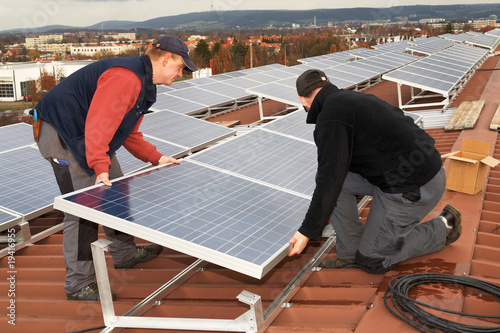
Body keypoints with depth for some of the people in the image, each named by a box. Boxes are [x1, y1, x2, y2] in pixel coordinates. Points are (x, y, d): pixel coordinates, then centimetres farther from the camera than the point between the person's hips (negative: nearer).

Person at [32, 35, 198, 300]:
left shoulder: (144, 85, 11)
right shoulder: (126, 77, -25)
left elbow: (128, 133, 15)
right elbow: (98, 124, -34)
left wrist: (156, 158, 7)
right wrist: (101, 168, -39)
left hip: (83, 136, 11)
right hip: (60, 134, -11)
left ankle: (124, 253, 34)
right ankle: (78, 284, 2)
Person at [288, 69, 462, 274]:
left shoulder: (331, 117, -17)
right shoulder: (353, 98, 14)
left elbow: (331, 179, -21)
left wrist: (307, 232, -12)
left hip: (413, 189, -9)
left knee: (372, 261, 6)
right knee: (328, 179, 5)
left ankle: (443, 228, 15)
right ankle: (351, 253, 12)